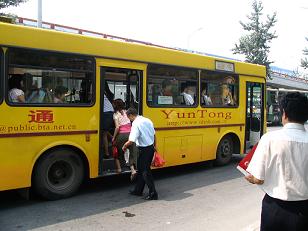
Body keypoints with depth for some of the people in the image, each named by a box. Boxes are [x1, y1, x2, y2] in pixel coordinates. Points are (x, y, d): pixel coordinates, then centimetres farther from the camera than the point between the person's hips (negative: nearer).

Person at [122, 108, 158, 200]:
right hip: (151, 148, 9)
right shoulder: (147, 120, 8)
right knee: (140, 169, 19)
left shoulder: (136, 124, -18)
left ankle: (153, 193, 5)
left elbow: (131, 141, -24)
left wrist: (124, 146, -5)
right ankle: (138, 190, 30)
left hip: (144, 150, -9)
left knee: (145, 172, 1)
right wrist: (154, 146, 25)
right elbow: (154, 135, 15)